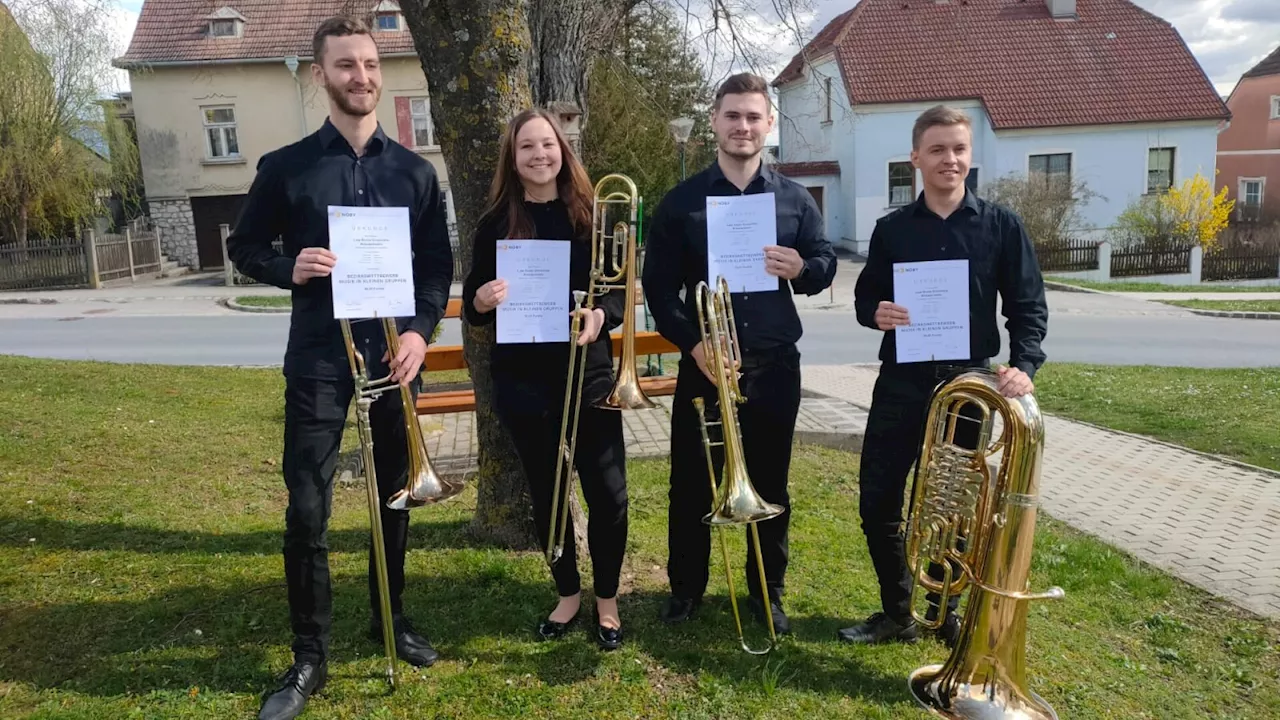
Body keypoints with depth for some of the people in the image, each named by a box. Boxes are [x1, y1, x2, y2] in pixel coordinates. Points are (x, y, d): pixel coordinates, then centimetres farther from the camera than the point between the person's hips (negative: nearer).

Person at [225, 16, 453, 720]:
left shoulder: (414, 170, 7)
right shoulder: (285, 167, 2)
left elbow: (438, 262, 8)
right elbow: (244, 247, 9)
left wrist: (420, 329, -7)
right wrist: (289, 270, -12)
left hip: (394, 350, 2)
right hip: (317, 357, -2)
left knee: (395, 493, 12)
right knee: (307, 506, -2)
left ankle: (391, 616, 32)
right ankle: (308, 655, 14)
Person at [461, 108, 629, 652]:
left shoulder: (592, 214, 0)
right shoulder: (496, 223, 1)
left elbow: (621, 292, 1)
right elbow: (472, 307, 3)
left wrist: (601, 315, -20)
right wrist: (483, 300, -20)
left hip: (589, 373, 0)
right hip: (523, 381, 1)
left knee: (607, 492, 1)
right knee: (546, 494, 12)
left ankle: (607, 599, 22)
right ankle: (568, 595, 31)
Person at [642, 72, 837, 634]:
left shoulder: (795, 200, 6)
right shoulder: (680, 202, 1)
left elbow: (826, 265, 9)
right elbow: (658, 286, -2)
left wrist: (802, 269, -15)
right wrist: (692, 343, -15)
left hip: (774, 365, 1)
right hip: (703, 362, -1)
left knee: (769, 484, 11)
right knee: (692, 481, 8)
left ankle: (766, 592, 28)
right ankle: (685, 588, 27)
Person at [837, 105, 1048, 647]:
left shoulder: (1001, 226, 1)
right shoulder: (892, 229, 5)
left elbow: (1028, 305, 0)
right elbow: (864, 296, 10)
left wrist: (1023, 365, -16)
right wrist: (875, 313, -14)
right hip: (902, 382, 2)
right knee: (877, 501, 2)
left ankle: (944, 610, 30)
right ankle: (897, 613, 21)